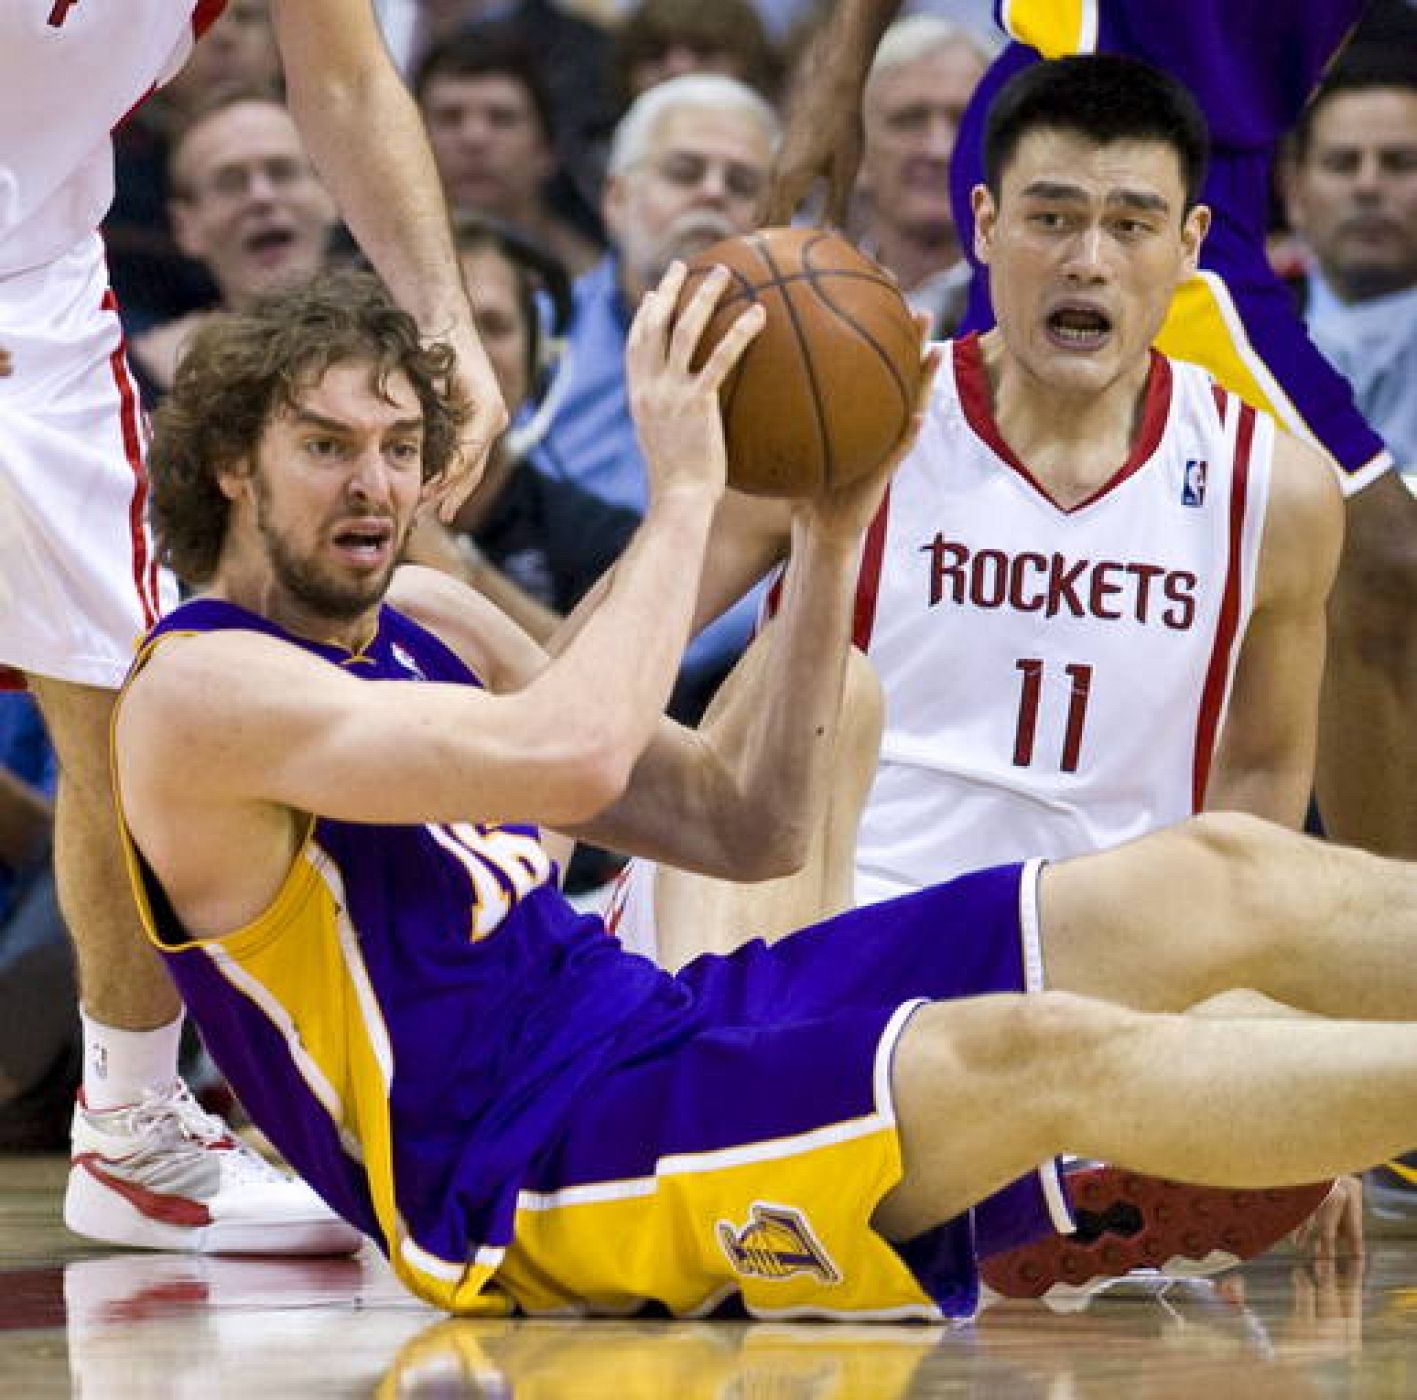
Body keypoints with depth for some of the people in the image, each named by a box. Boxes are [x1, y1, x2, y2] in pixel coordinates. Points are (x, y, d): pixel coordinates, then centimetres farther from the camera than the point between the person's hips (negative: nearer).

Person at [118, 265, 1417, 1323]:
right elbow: (573, 756, -27)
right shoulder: (200, 692, -11)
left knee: (1221, 875, -6)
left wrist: (832, 535, 6)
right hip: (530, 1178, -9)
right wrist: (684, 495, -17)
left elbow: (750, 828, 16)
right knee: (1039, 1056, -31)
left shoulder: (427, 623, 17)